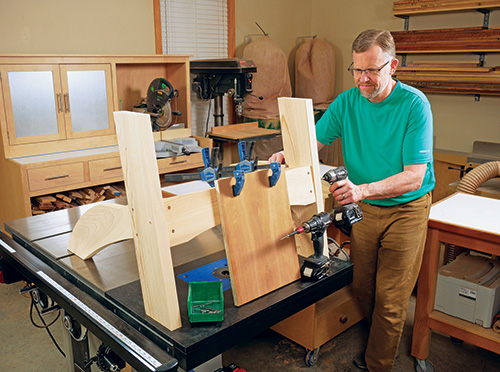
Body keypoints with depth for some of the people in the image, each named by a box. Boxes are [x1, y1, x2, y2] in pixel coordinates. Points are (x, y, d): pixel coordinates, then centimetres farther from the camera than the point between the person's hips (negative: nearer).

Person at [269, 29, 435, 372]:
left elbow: (414, 177, -24)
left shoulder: (414, 105, -18)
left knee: (390, 300, 2)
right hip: (364, 208, 4)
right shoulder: (347, 102, -4)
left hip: (406, 210, -4)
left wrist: (362, 190, -39)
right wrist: (288, 153, -23)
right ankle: (381, 341, 40)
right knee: (362, 289, 12)